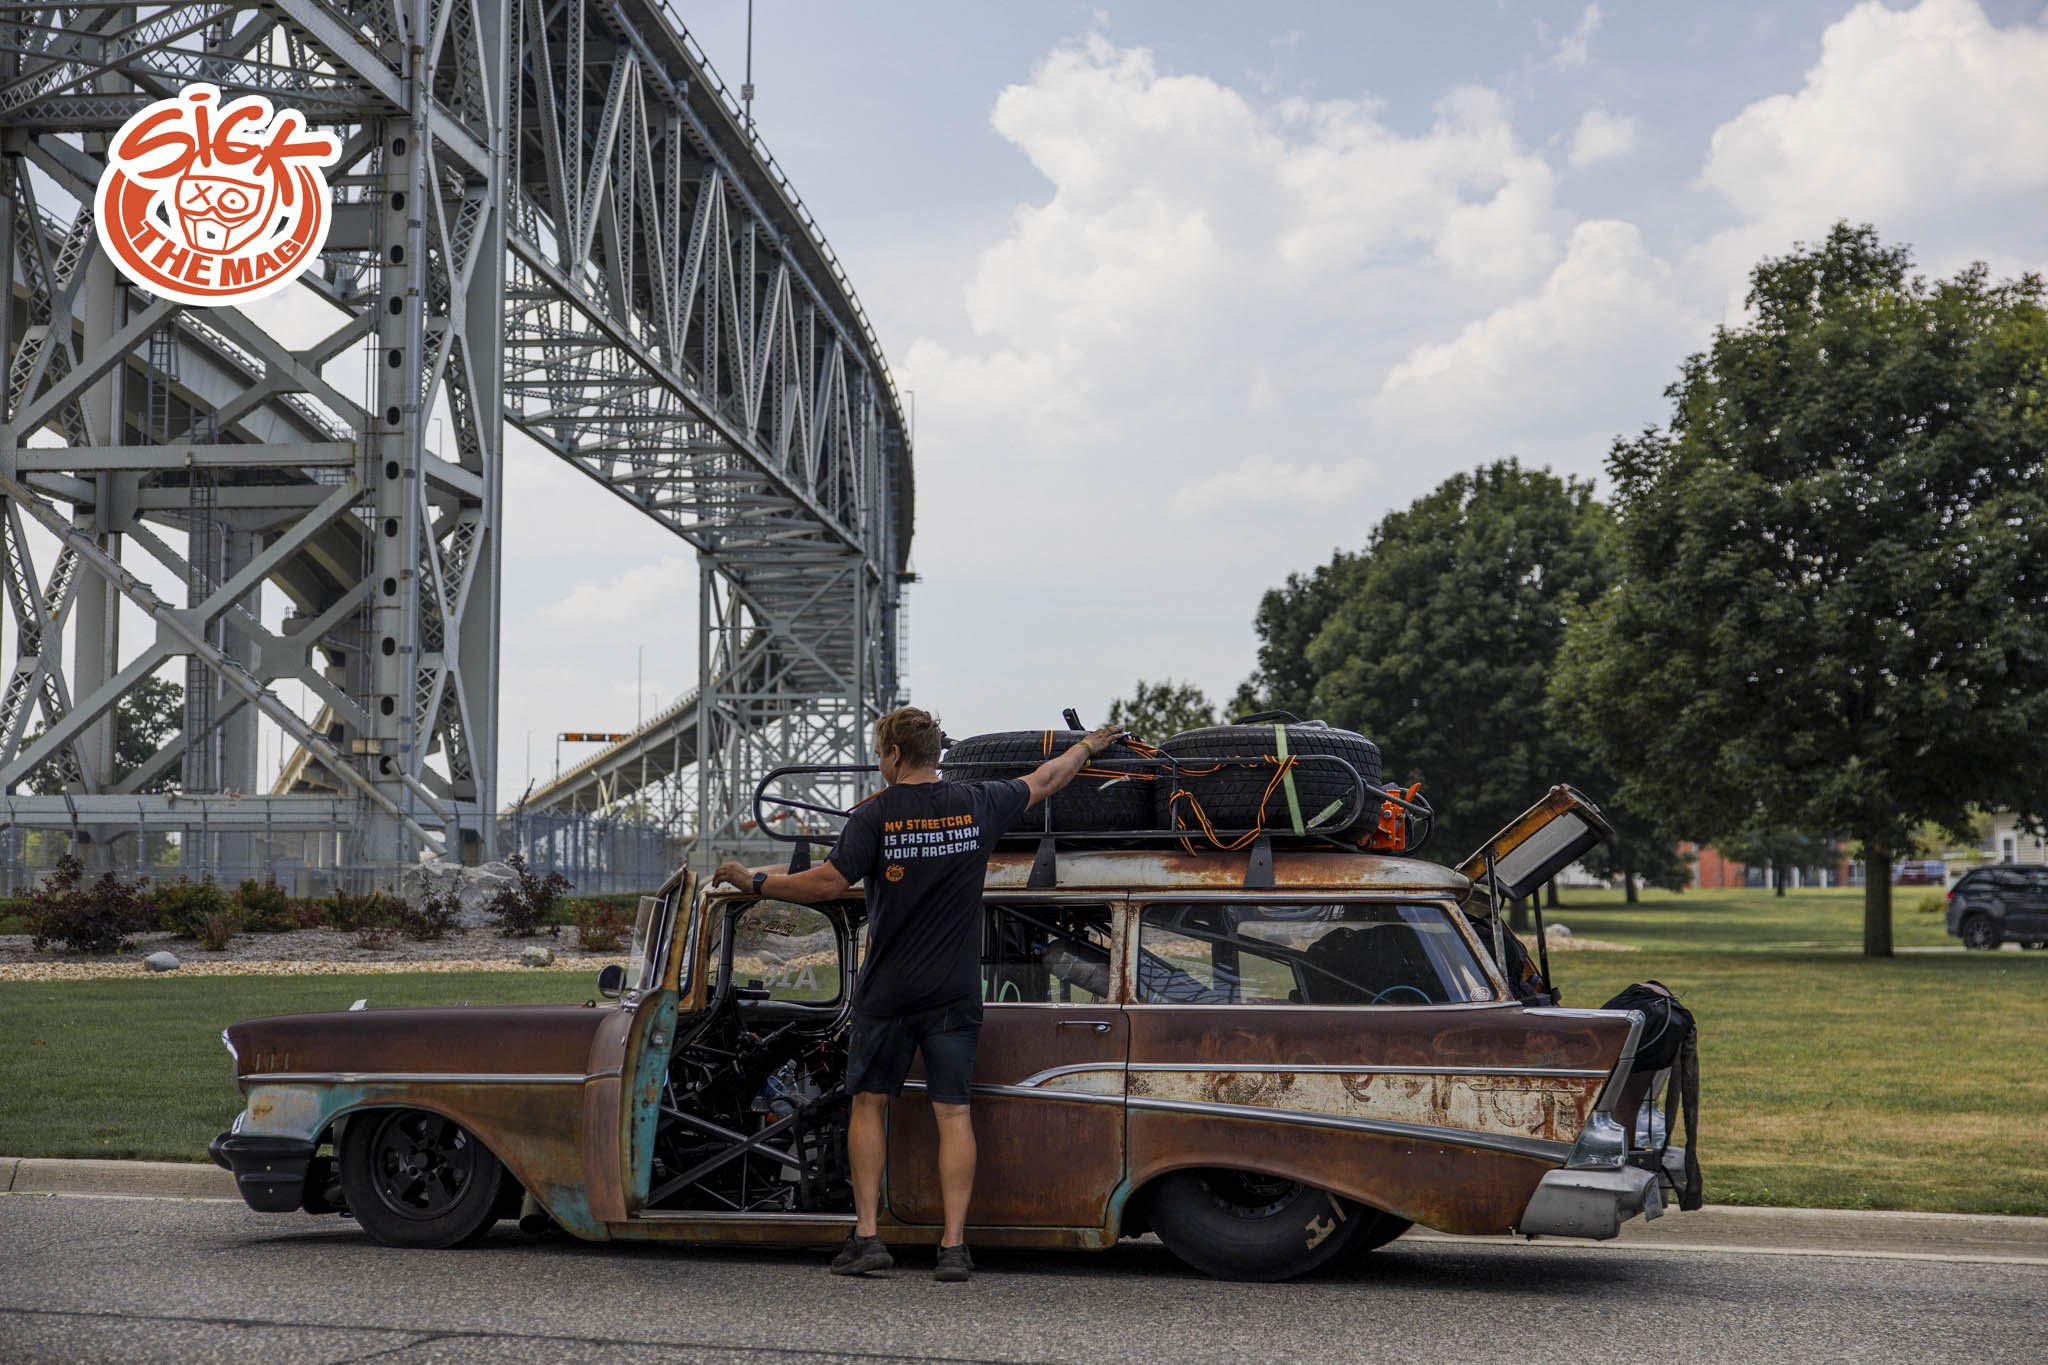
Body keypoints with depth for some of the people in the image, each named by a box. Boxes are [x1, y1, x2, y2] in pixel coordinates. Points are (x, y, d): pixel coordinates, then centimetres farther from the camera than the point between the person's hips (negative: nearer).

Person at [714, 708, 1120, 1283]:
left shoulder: (875, 816, -10)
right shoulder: (978, 804, 1)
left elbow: (827, 882, -16)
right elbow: (1045, 780, 17)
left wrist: (754, 882, -4)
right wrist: (1088, 746, 35)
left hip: (887, 992, -2)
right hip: (954, 993, 2)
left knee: (869, 1103, 11)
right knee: (953, 1113, 3)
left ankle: (867, 1236, 6)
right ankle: (953, 1246, -1)